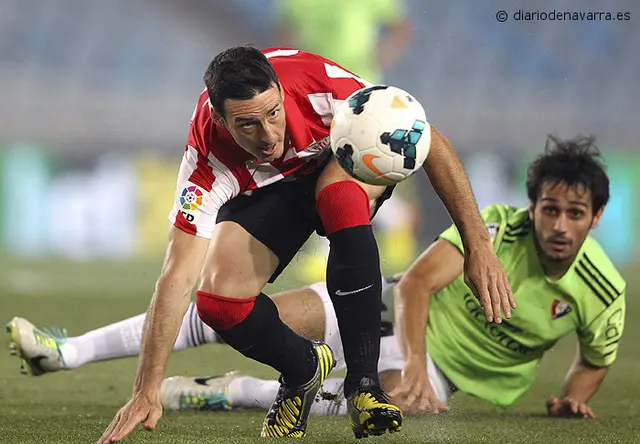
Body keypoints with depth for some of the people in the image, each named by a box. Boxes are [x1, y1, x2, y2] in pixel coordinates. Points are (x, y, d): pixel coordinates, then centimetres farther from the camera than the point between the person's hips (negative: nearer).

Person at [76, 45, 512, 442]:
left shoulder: (320, 84, -37)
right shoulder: (207, 161, -34)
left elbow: (430, 143, -28)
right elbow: (178, 277, -33)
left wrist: (478, 244, -32)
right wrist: (147, 392, -37)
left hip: (352, 164, -1)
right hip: (264, 191, 1)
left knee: (340, 197, -38)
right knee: (218, 301, -23)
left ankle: (364, 384, -25)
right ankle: (304, 369, 11)